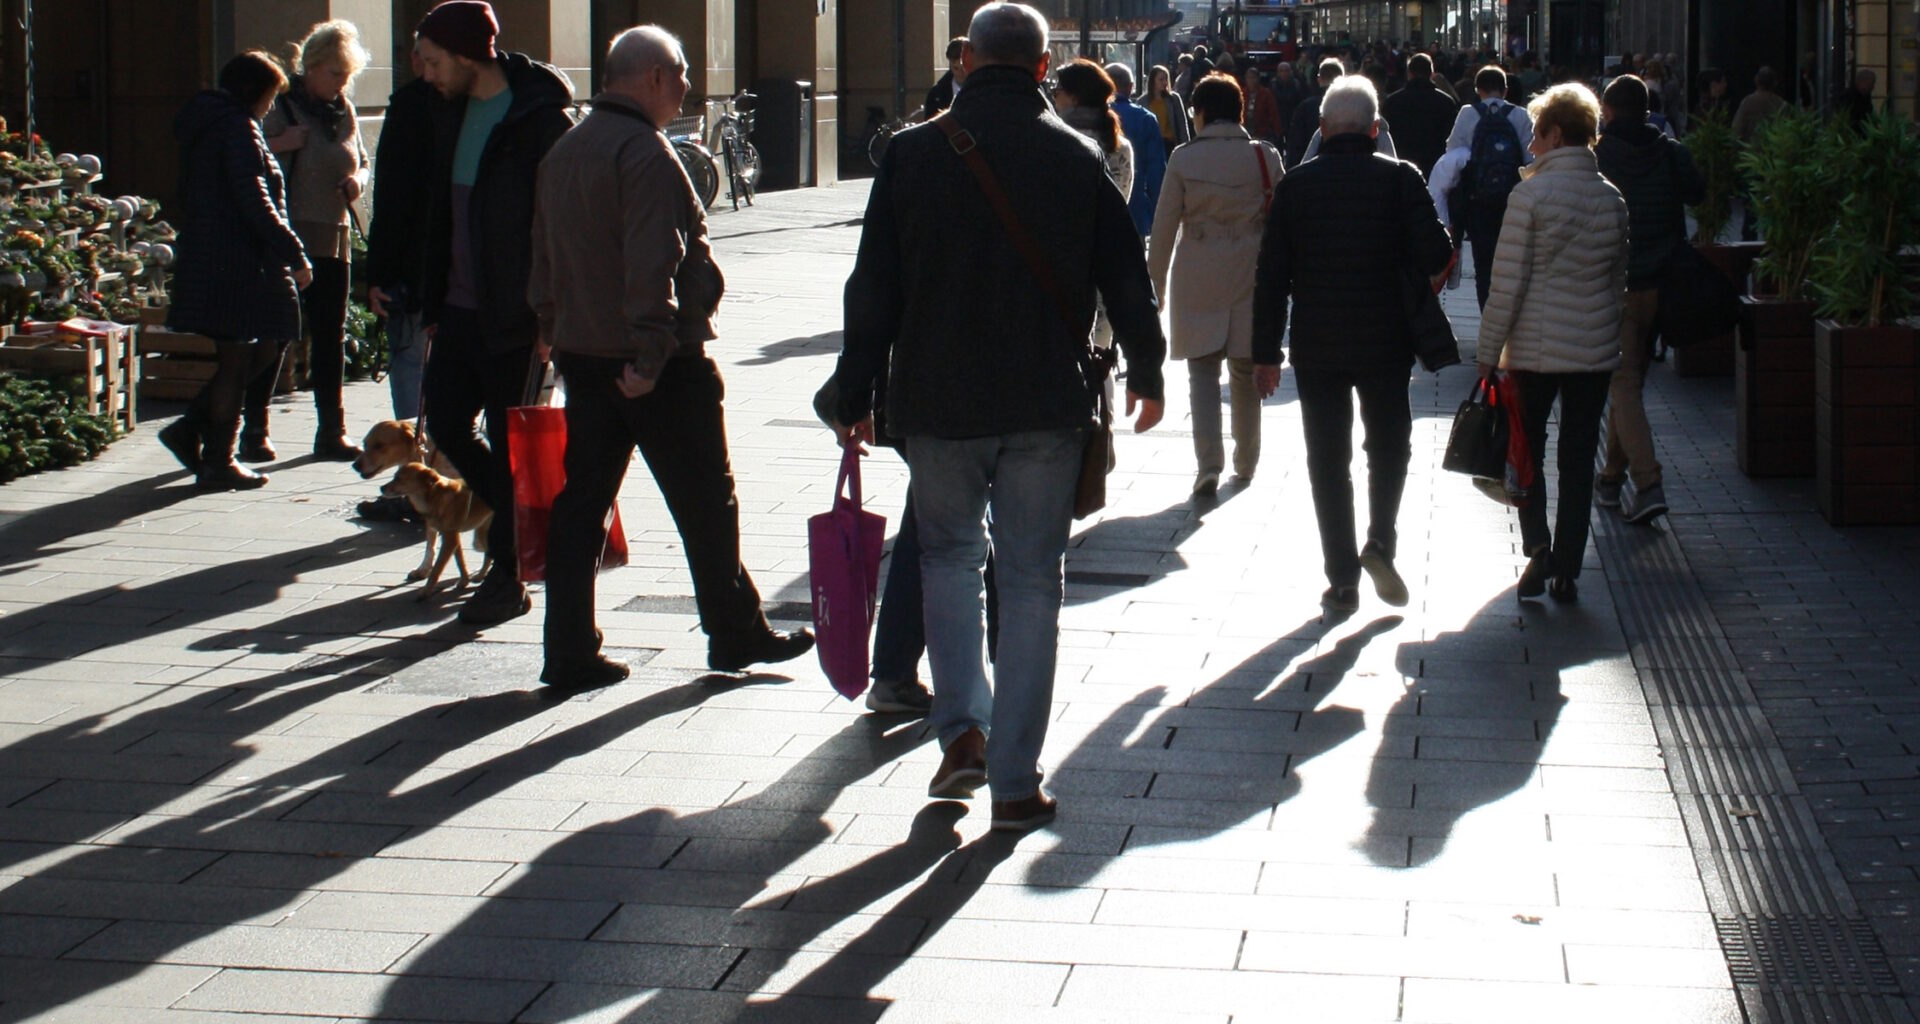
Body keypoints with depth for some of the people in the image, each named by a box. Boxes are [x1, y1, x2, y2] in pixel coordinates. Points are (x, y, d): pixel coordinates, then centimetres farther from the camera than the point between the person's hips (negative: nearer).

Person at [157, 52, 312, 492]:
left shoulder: (202, 125, 15)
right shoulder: (238, 128, -15)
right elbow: (255, 203, -22)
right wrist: (295, 255, -17)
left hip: (204, 257, 10)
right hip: (236, 265, -10)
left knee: (259, 349, 17)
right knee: (235, 360, 0)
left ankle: (191, 428, 15)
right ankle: (217, 462, 6)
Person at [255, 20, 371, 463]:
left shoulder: (345, 112, 12)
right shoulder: (281, 107, -6)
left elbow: (361, 162, 23)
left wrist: (357, 181, 2)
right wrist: (277, 145, -23)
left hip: (333, 239, 6)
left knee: (331, 337, 7)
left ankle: (332, 432, 12)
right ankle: (254, 430, 3)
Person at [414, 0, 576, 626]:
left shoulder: (539, 119, -14)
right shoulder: (460, 112, 12)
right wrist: (435, 305, 17)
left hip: (514, 316, -8)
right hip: (463, 310, 8)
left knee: (509, 441, -1)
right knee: (445, 421, 8)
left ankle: (509, 577, 9)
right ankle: (519, 522, 26)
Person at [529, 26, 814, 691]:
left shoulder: (563, 153, 13)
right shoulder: (645, 154, -16)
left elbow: (544, 262, 18)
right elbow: (653, 267, -24)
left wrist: (557, 336, 22)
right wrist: (651, 354, -24)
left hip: (582, 356, 8)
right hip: (659, 364, -8)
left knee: (581, 501, 8)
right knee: (705, 500, 5)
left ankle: (569, 653, 7)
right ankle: (736, 635, 16)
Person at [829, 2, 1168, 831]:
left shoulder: (912, 154, -3)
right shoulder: (1078, 159, -1)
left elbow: (873, 289, -2)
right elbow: (1127, 281, 5)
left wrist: (854, 398, 6)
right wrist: (1146, 374, 21)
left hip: (935, 403, 0)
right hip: (1045, 409, 0)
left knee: (948, 553, 20)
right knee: (1030, 579, 6)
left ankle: (962, 730, 6)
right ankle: (1015, 782, 6)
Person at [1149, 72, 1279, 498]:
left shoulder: (1184, 160, -6)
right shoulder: (1264, 156, -1)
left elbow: (1164, 227, -3)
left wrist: (1155, 285, 7)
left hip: (1199, 281, -2)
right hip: (1252, 279, 2)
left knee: (1203, 371, 3)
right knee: (1246, 372, 15)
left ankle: (1209, 463, -13)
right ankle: (1245, 462, 27)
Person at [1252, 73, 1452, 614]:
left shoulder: (1295, 184, -2)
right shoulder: (1399, 177, -6)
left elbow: (1271, 274, -2)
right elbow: (1435, 254, -13)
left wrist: (1267, 351, 3)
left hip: (1316, 346, 1)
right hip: (1385, 341, -1)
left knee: (1328, 459, 8)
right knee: (1389, 444, 18)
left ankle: (1342, 579, 8)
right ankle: (1380, 540, -2)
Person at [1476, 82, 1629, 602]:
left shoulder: (1531, 194, -12)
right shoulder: (1613, 199, 3)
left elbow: (1509, 282, -12)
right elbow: (1619, 280, 12)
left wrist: (1489, 351, -6)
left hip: (1536, 348, -4)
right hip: (1596, 348, 4)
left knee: (1527, 450, 12)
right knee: (1578, 461, 8)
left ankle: (1538, 546, -5)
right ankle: (1566, 572, 11)